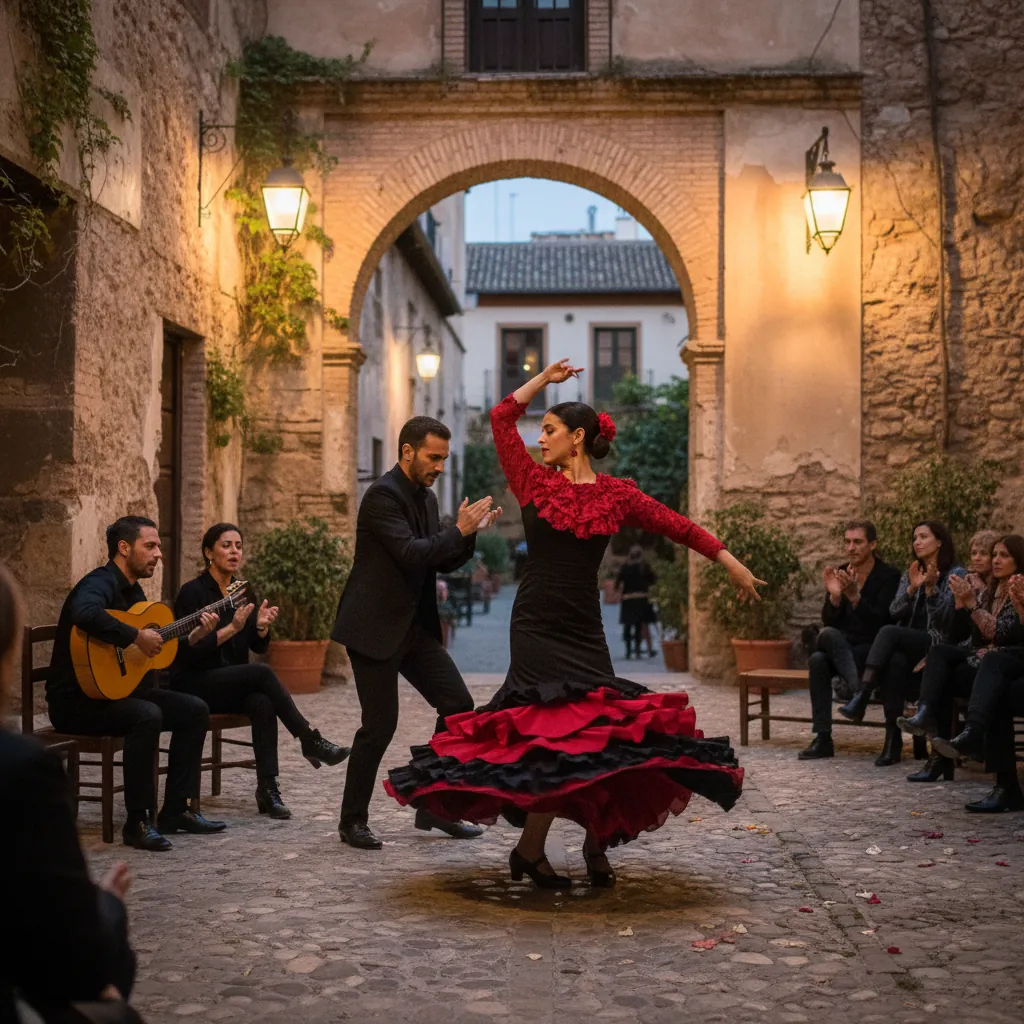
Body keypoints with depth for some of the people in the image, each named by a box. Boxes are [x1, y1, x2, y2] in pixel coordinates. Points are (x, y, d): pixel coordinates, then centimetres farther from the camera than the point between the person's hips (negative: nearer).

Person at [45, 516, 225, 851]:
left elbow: (159, 652, 20)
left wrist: (193, 636, 7)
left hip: (121, 689, 10)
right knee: (147, 716, -34)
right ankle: (138, 823, -25)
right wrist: (136, 637, -35)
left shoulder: (133, 591, 15)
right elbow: (85, 613, -44)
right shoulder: (100, 583, -17)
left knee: (195, 710, 3)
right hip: (77, 700, -10)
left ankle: (177, 809, 6)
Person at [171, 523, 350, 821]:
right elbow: (188, 651, -18)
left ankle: (267, 787, -31)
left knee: (264, 703, -28)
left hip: (234, 686, 6)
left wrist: (262, 627, -13)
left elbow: (258, 647, 9)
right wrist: (231, 629, -25)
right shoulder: (193, 592, -10)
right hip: (194, 685, -5)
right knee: (262, 673, -29)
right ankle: (310, 741, -21)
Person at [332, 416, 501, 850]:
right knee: (380, 724, -5)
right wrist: (459, 530, -21)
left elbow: (442, 562, 15)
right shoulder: (383, 495, -15)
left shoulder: (426, 497, 13)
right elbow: (410, 553, -26)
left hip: (414, 625, 9)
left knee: (458, 704, 4)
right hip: (375, 627, -9)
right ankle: (352, 821, 11)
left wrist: (472, 532, -1)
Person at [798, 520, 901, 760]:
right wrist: (834, 596, -17)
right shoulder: (839, 574, 9)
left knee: (819, 659, -33)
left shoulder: (889, 576, -4)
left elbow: (880, 622, -15)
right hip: (842, 648, 4)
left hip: (873, 650, -4)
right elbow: (828, 621, 3)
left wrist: (855, 596, -28)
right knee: (823, 646, -34)